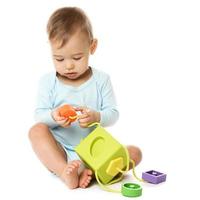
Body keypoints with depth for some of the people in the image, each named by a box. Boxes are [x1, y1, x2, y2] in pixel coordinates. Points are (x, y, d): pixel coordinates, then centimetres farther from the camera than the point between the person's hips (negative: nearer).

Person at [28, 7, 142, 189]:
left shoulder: (101, 80, 0)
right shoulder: (48, 82, -1)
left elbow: (113, 113, -4)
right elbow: (39, 115, -4)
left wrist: (96, 117, -26)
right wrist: (53, 117, -27)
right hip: (59, 151, -1)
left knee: (134, 153, -18)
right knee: (36, 130, -28)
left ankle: (89, 171, -34)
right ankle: (64, 171, -42)